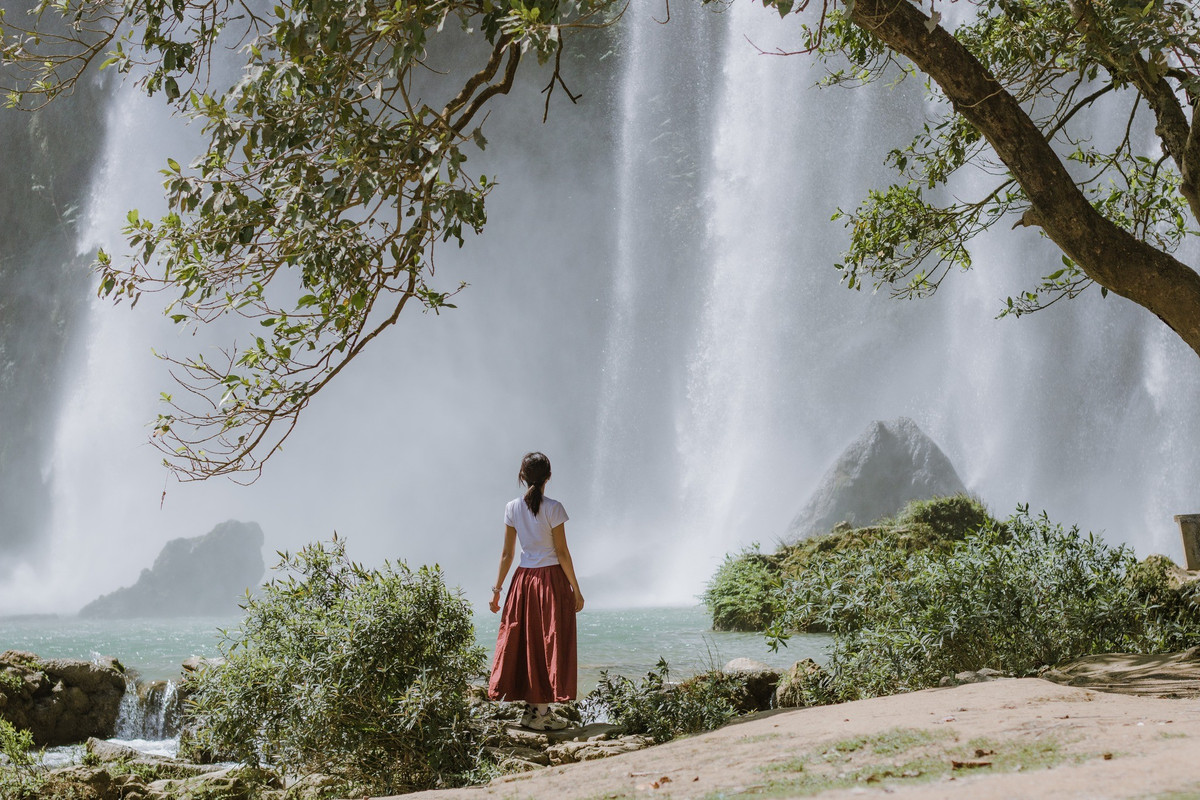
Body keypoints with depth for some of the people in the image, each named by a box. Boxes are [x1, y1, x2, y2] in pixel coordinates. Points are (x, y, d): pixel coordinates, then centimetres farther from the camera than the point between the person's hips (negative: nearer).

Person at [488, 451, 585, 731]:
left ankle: (532, 708, 13)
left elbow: (506, 554, 3)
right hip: (552, 578, -4)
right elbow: (562, 553, -9)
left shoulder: (512, 509, 1)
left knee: (526, 640, 11)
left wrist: (497, 589, 11)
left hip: (524, 579, 4)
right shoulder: (553, 509, -10)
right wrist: (576, 588, -1)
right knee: (551, 642, 2)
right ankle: (541, 711, 1)